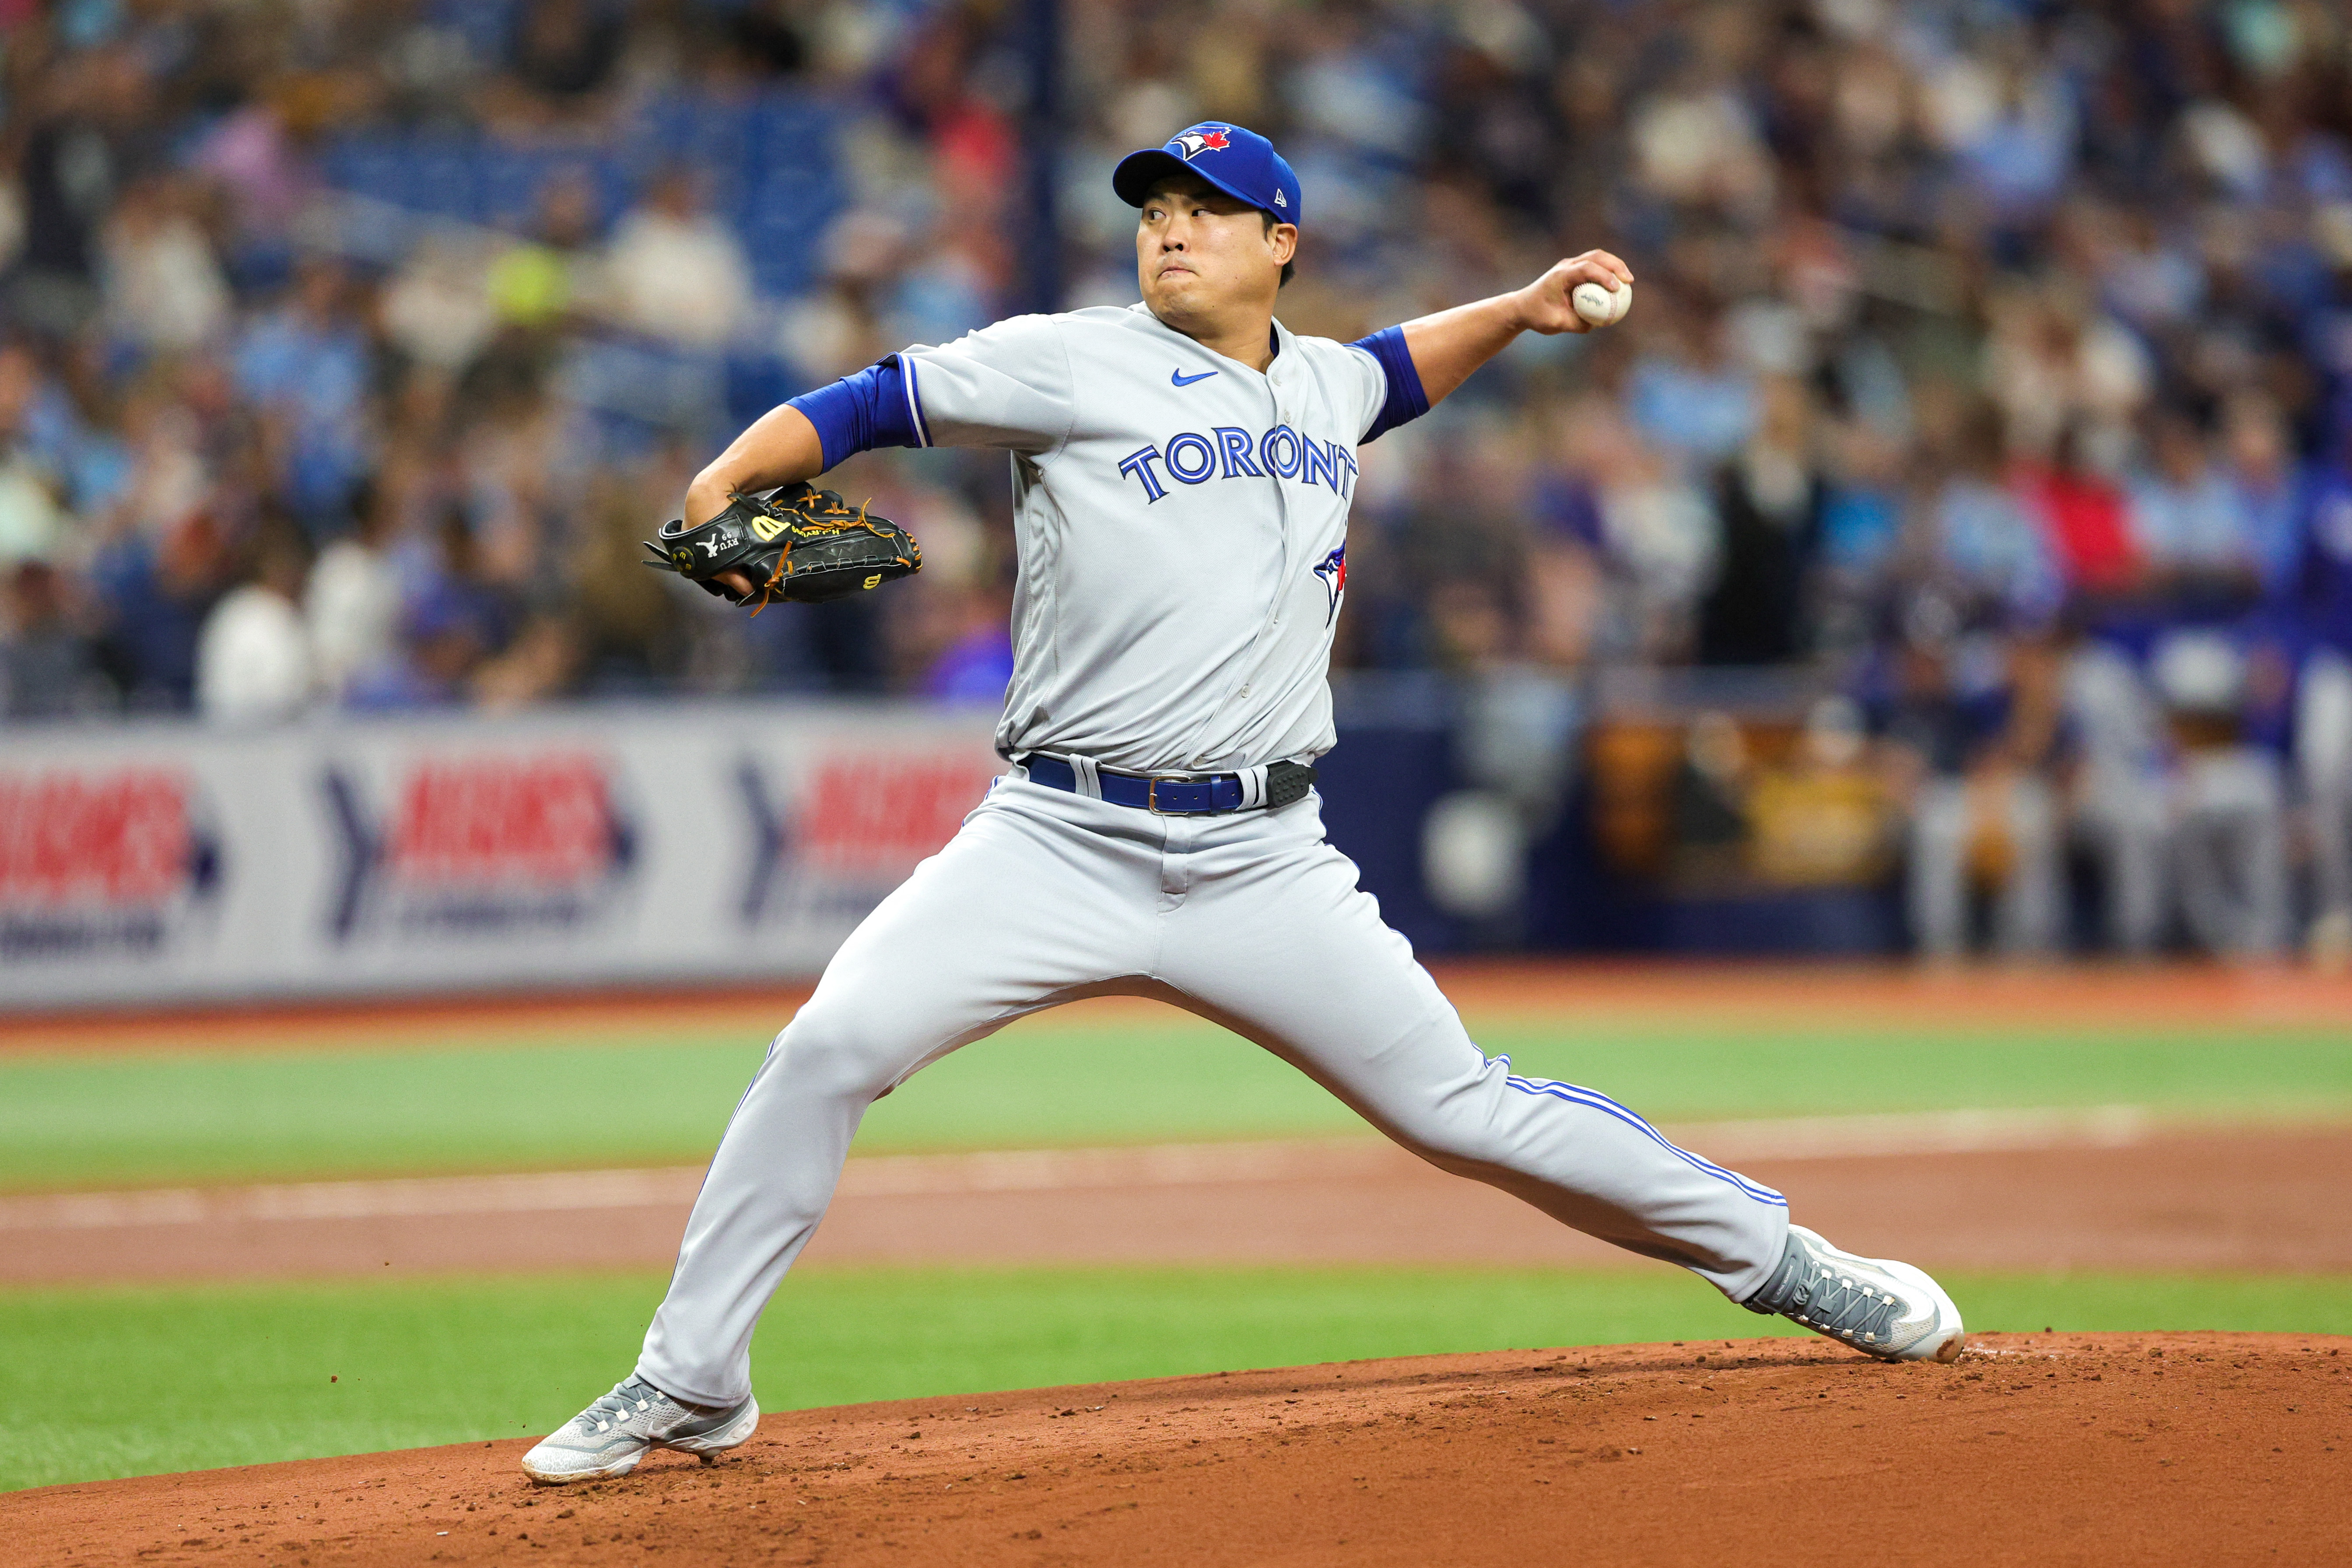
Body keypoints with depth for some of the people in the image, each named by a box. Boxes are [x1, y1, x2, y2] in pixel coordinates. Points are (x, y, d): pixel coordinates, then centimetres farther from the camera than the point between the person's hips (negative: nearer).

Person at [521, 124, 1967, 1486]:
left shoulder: (1324, 384, 14)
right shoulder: (1071, 364, -1)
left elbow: (1394, 373, 38)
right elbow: (871, 406, -6)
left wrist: (1520, 310, 26)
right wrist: (717, 493, -21)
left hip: (1264, 866, 3)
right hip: (1057, 849, -2)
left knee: (1463, 1110, 3)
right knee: (832, 1046, -20)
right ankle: (690, 1388, -7)